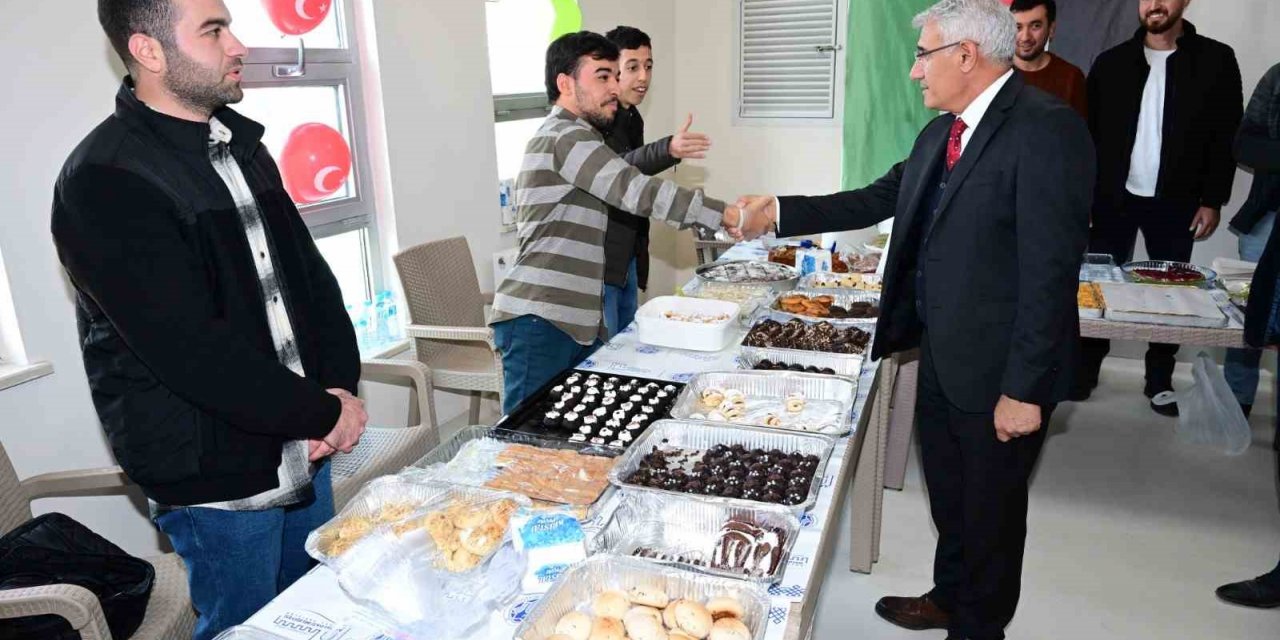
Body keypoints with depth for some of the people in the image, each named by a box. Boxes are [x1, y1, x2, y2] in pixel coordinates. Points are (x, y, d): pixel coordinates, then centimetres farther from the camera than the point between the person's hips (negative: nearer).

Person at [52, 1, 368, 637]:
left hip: (303, 451, 7)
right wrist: (322, 414, -17)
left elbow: (311, 273, 9)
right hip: (215, 483, -7)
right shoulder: (104, 182, -18)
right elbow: (191, 350, -24)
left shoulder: (241, 146, 8)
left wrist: (340, 386, -5)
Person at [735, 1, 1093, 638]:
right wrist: (781, 212, 8)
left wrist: (1023, 389, -21)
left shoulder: (1047, 129, -20)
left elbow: (1051, 271, -23)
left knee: (990, 512, 13)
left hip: (998, 372, -8)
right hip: (940, 357, 8)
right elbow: (877, 199, 15)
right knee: (948, 497, 25)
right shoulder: (939, 134, 8)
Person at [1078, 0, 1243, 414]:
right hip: (1114, 198, 1)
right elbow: (1089, 132, 3)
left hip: (1175, 203, 0)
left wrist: (1213, 200, -5)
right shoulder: (1112, 62, 3)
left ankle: (1160, 381, 19)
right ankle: (1087, 369, 16)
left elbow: (1226, 135, -1)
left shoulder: (1215, 60, -1)